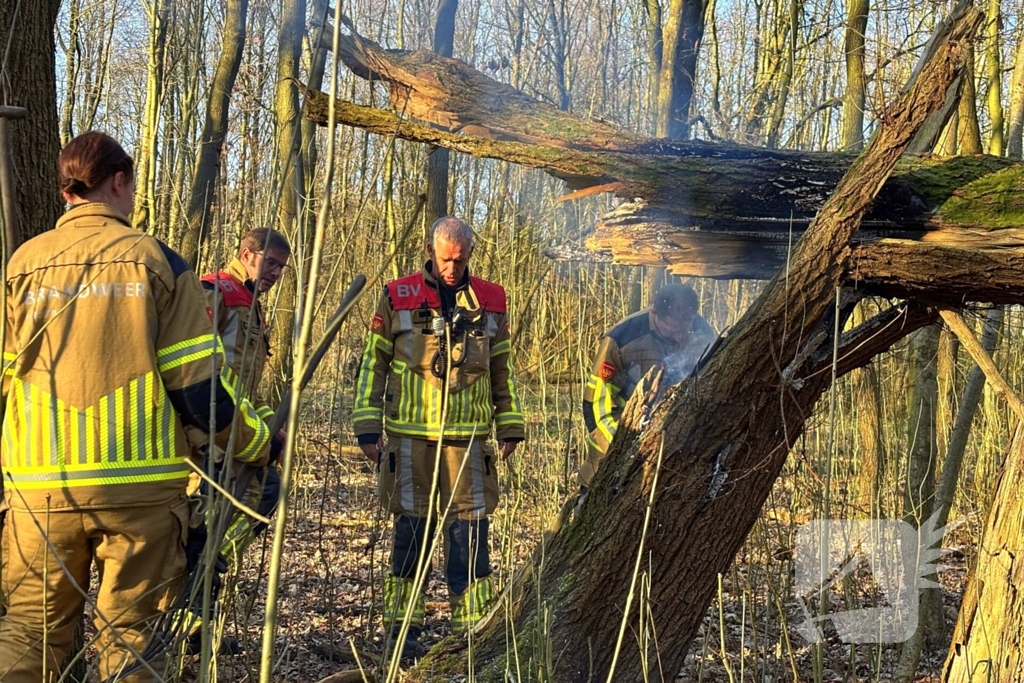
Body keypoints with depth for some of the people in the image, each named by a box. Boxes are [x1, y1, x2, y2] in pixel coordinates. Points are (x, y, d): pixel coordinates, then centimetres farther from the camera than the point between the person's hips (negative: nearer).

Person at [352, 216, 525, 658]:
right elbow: (373, 364, 4)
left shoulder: (491, 302, 9)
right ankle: (402, 626, 13)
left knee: (469, 530, 1)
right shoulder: (398, 298, 2)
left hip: (468, 436, 1)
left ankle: (473, 626, 10)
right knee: (411, 531, 4)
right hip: (411, 435, -1)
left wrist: (509, 424, 13)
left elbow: (503, 370, 16)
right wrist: (368, 426, -1)